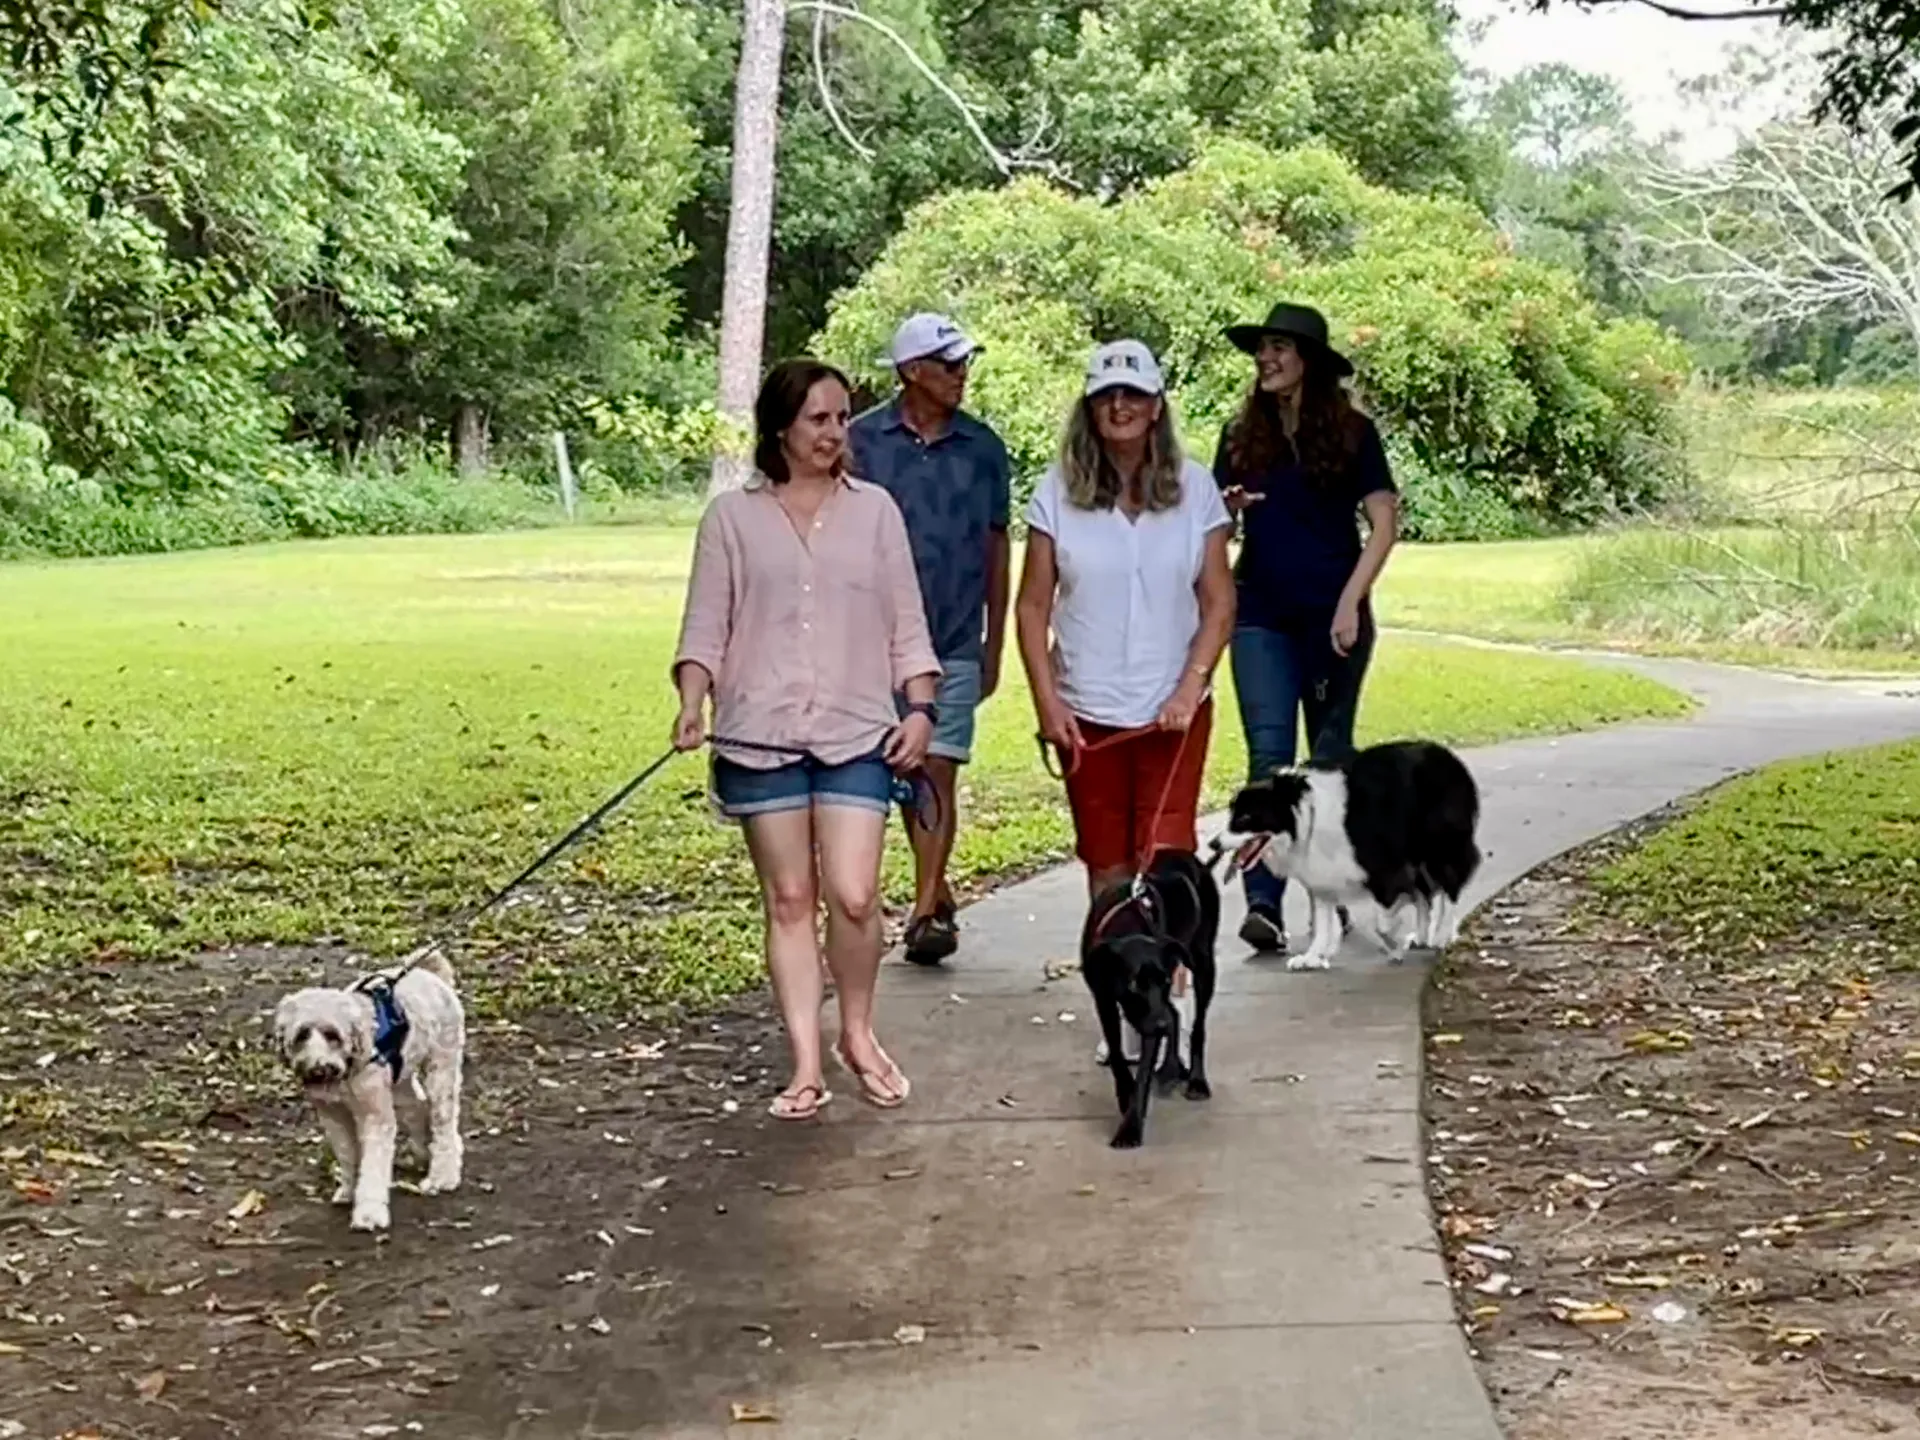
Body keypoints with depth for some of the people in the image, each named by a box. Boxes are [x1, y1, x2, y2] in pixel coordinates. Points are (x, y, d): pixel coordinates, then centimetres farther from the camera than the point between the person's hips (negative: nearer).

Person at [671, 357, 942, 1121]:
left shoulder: (874, 509, 9)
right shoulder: (733, 516, 5)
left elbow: (906, 622, 9)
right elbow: (706, 626, 3)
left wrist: (920, 706, -2)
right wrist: (692, 704, -12)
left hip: (857, 734, 0)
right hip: (761, 735, 0)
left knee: (853, 895, -10)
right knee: (789, 899, 5)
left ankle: (858, 1034, 15)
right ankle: (806, 1064, 11)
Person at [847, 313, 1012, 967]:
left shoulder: (984, 448, 5)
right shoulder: (862, 440, 0)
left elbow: (995, 547, 11)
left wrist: (995, 644, 11)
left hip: (957, 642, 0)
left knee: (938, 770, -7)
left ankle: (926, 909, -6)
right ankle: (936, 893, 24)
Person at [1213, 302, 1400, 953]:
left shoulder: (1351, 433, -1)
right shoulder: (1242, 436, 7)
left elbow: (1383, 524, -4)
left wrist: (1350, 603, -13)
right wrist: (1228, 509, -12)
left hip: (1332, 616, -1)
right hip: (1262, 616, 2)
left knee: (1330, 753, 9)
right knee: (1269, 756, -9)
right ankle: (1263, 902, -16)